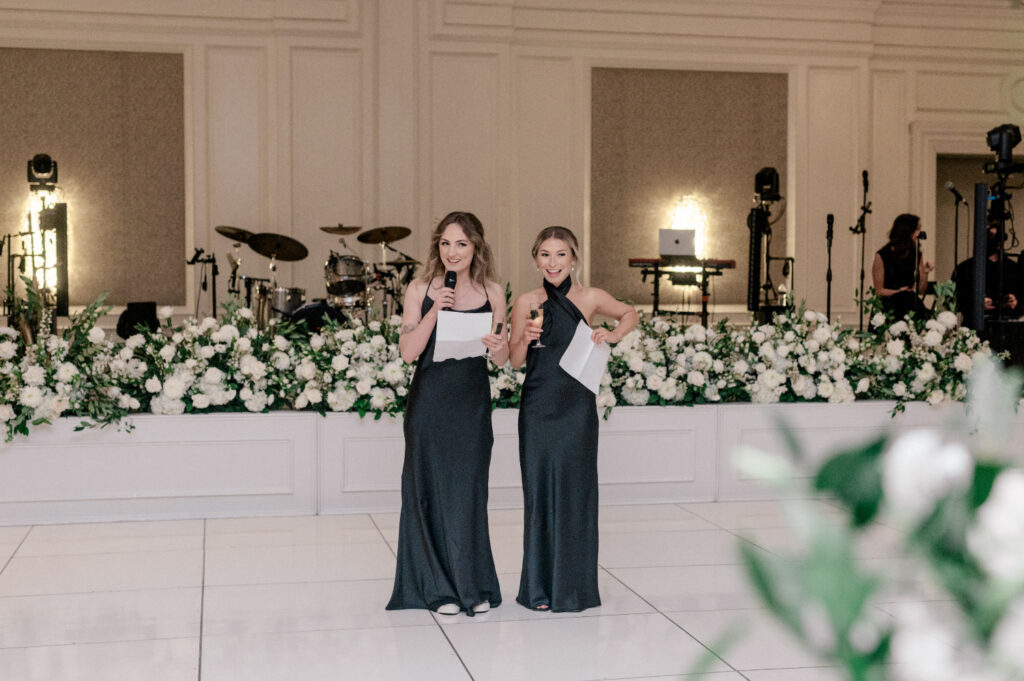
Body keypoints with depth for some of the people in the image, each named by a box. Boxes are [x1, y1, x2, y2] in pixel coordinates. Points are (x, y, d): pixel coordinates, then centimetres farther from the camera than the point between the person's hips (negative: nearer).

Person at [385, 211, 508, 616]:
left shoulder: (492, 293, 3)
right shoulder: (421, 290, 0)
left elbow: (501, 361, 5)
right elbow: (408, 351, -7)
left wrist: (498, 348, -17)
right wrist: (434, 312, -18)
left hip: (472, 404, 1)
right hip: (429, 403, -1)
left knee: (468, 493, 5)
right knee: (430, 491, 4)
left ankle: (473, 586, 18)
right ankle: (439, 587, 15)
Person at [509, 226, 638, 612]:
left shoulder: (590, 298, 0)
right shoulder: (526, 303, 2)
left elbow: (630, 314, 18)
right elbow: (514, 361, 6)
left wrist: (614, 336, -1)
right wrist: (526, 339, -14)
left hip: (577, 407, -1)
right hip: (538, 409, 1)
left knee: (575, 490, 2)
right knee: (539, 490, 4)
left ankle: (574, 587, 14)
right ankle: (539, 587, 14)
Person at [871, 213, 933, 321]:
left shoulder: (917, 256, 13)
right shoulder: (882, 256, 0)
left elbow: (921, 291, 12)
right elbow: (879, 290, 0)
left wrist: (925, 273, -5)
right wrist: (899, 292, -14)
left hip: (911, 305, 3)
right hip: (888, 307, -3)